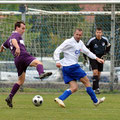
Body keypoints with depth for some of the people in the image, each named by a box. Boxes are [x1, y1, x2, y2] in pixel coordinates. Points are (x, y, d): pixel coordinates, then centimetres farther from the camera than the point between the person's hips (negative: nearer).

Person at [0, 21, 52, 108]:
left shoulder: (9, 39, 32)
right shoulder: (16, 35, 5)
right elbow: (14, 40, -18)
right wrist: (17, 47, -39)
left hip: (17, 61, 9)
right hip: (23, 56, -9)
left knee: (21, 81, 18)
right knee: (38, 63, -29)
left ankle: (10, 98, 13)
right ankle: (41, 73, -64)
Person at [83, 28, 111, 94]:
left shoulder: (105, 40, -5)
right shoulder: (92, 40, -15)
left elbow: (108, 46, 17)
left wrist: (105, 54, 5)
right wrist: (85, 58, -4)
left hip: (100, 58, 4)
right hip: (93, 58, -4)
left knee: (98, 74, 6)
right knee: (95, 72, -18)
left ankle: (94, 88, 19)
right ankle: (96, 88, -19)